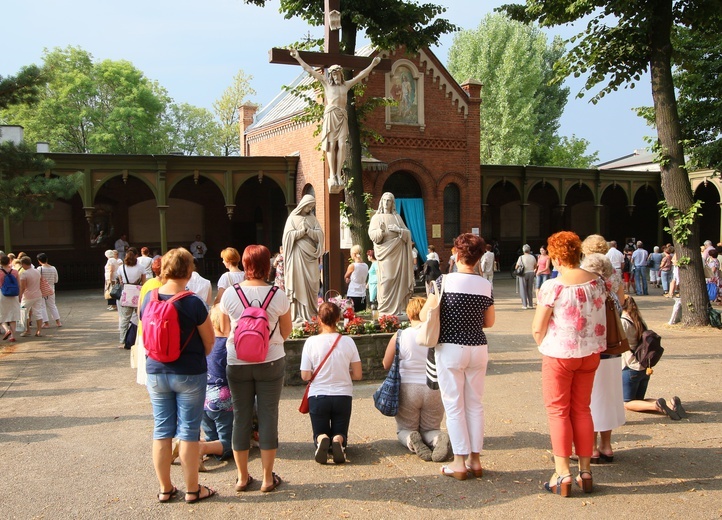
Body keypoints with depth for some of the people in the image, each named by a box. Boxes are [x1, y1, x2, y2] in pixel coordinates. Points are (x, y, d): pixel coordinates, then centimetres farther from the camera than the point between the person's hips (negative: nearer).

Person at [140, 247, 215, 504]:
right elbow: (209, 343, -8)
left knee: (161, 431, 13)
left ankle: (165, 488, 24)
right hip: (190, 374, -4)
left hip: (155, 373, 4)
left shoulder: (148, 299, -4)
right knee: (189, 432, 6)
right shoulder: (193, 303, -17)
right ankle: (192, 489, 17)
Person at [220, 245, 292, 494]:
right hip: (271, 362, -1)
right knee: (268, 416, 7)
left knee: (241, 417, 12)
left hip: (237, 363, 2)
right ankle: (268, 478, 14)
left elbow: (226, 330, 6)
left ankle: (242, 477, 21)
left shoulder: (229, 295, -7)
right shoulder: (278, 296, -11)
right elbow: (286, 331, 1)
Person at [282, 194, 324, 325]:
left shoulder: (312, 218, 12)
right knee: (299, 284, -6)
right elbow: (288, 235, -8)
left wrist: (308, 230, -12)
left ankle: (311, 313, 7)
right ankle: (299, 316, -5)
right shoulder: (293, 217, 2)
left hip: (310, 255, 4)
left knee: (312, 285, 2)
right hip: (298, 254, -4)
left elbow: (320, 234, 2)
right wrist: (302, 231, -12)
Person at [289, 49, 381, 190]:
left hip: (342, 116, 2)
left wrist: (372, 65, 27)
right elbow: (309, 70, 14)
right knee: (331, 145, -8)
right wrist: (298, 58, 12)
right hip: (330, 115, -2)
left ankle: (338, 174, -11)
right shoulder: (326, 83, 14)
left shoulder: (346, 84, 20)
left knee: (342, 145, -10)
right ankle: (332, 175, -11)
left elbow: (361, 75, 27)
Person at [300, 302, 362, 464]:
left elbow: (305, 376, -8)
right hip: (343, 396, 1)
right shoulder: (348, 341, -5)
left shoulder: (311, 342, -10)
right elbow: (357, 375, -2)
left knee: (321, 434, 19)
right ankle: (338, 442, -18)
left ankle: (322, 441, -18)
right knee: (340, 434, 19)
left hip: (318, 396, -1)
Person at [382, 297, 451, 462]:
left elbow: (386, 364, 0)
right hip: (434, 390, 1)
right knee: (430, 429, 21)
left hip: (407, 389, -1)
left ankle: (411, 440, -16)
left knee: (404, 429, 20)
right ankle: (438, 438, -14)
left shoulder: (399, 336, -9)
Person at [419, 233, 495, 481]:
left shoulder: (445, 281, -11)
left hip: (451, 348, -4)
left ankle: (460, 462, 8)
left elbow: (424, 315, -9)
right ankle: (475, 460, 18)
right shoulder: (485, 285, 0)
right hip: (478, 349, 4)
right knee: (475, 405, 13)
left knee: (454, 406, 4)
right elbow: (489, 322, 9)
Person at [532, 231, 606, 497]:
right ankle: (585, 472, 19)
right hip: (590, 353, 5)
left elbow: (537, 328, -14)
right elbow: (601, 315, 12)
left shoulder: (552, 287, -18)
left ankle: (562, 474, 3)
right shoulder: (597, 282, 0)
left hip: (560, 355, -5)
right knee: (582, 409, 15)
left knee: (558, 411, 5)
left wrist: (545, 346, 4)